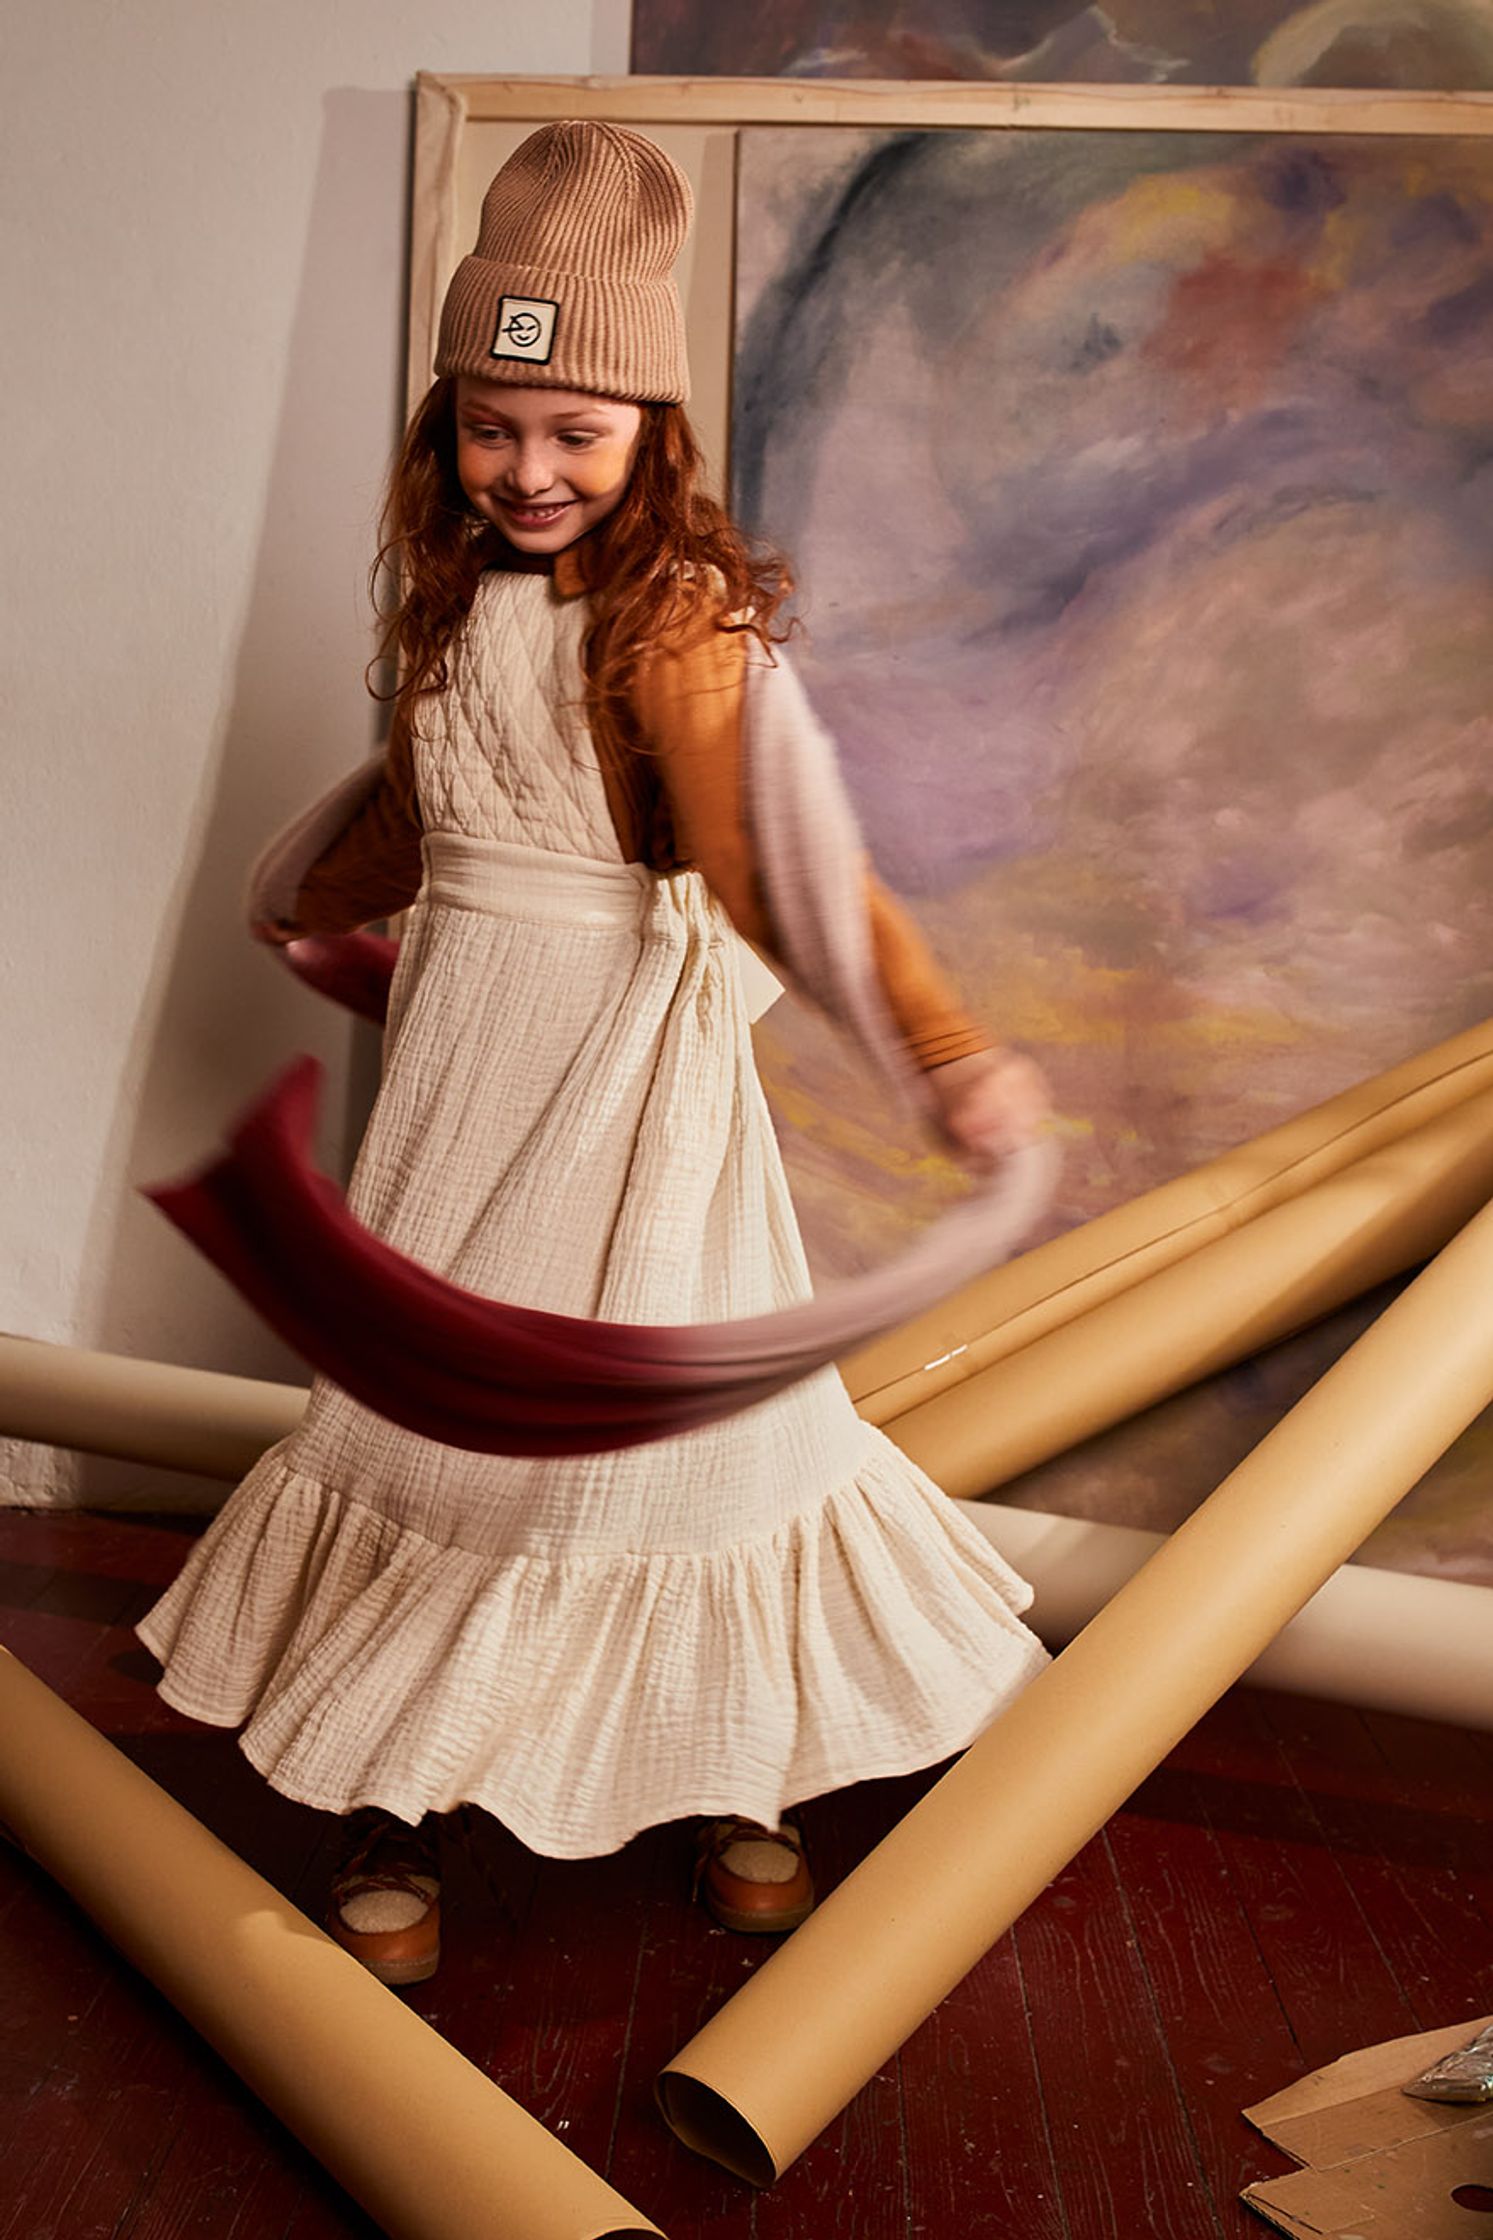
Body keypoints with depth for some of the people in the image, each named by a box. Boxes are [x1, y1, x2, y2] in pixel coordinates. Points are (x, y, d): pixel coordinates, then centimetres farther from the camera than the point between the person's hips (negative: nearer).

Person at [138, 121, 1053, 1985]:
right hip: (466, 1041, 6)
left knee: (660, 1407, 2)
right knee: (424, 1394, 9)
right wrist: (316, 916, 40)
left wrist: (943, 1044, -43)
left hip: (633, 1054, -6)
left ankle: (738, 1763, 28)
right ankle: (397, 1793, 25)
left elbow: (767, 867, -28)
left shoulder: (677, 616, -14)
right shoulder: (452, 600, 7)